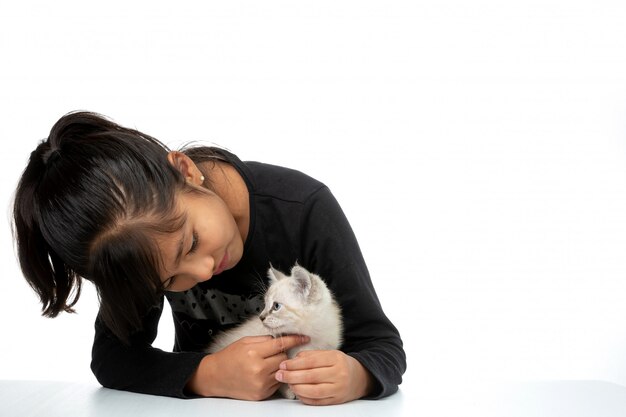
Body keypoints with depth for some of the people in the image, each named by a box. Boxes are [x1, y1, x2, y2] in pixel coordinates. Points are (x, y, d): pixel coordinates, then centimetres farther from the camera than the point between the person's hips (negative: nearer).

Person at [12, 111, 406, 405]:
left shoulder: (304, 210, -23)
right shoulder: (149, 219, -17)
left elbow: (383, 345, -17)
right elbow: (111, 355, -15)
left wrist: (356, 376, -38)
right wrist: (209, 376, -31)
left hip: (310, 403, 0)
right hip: (204, 406, 1)